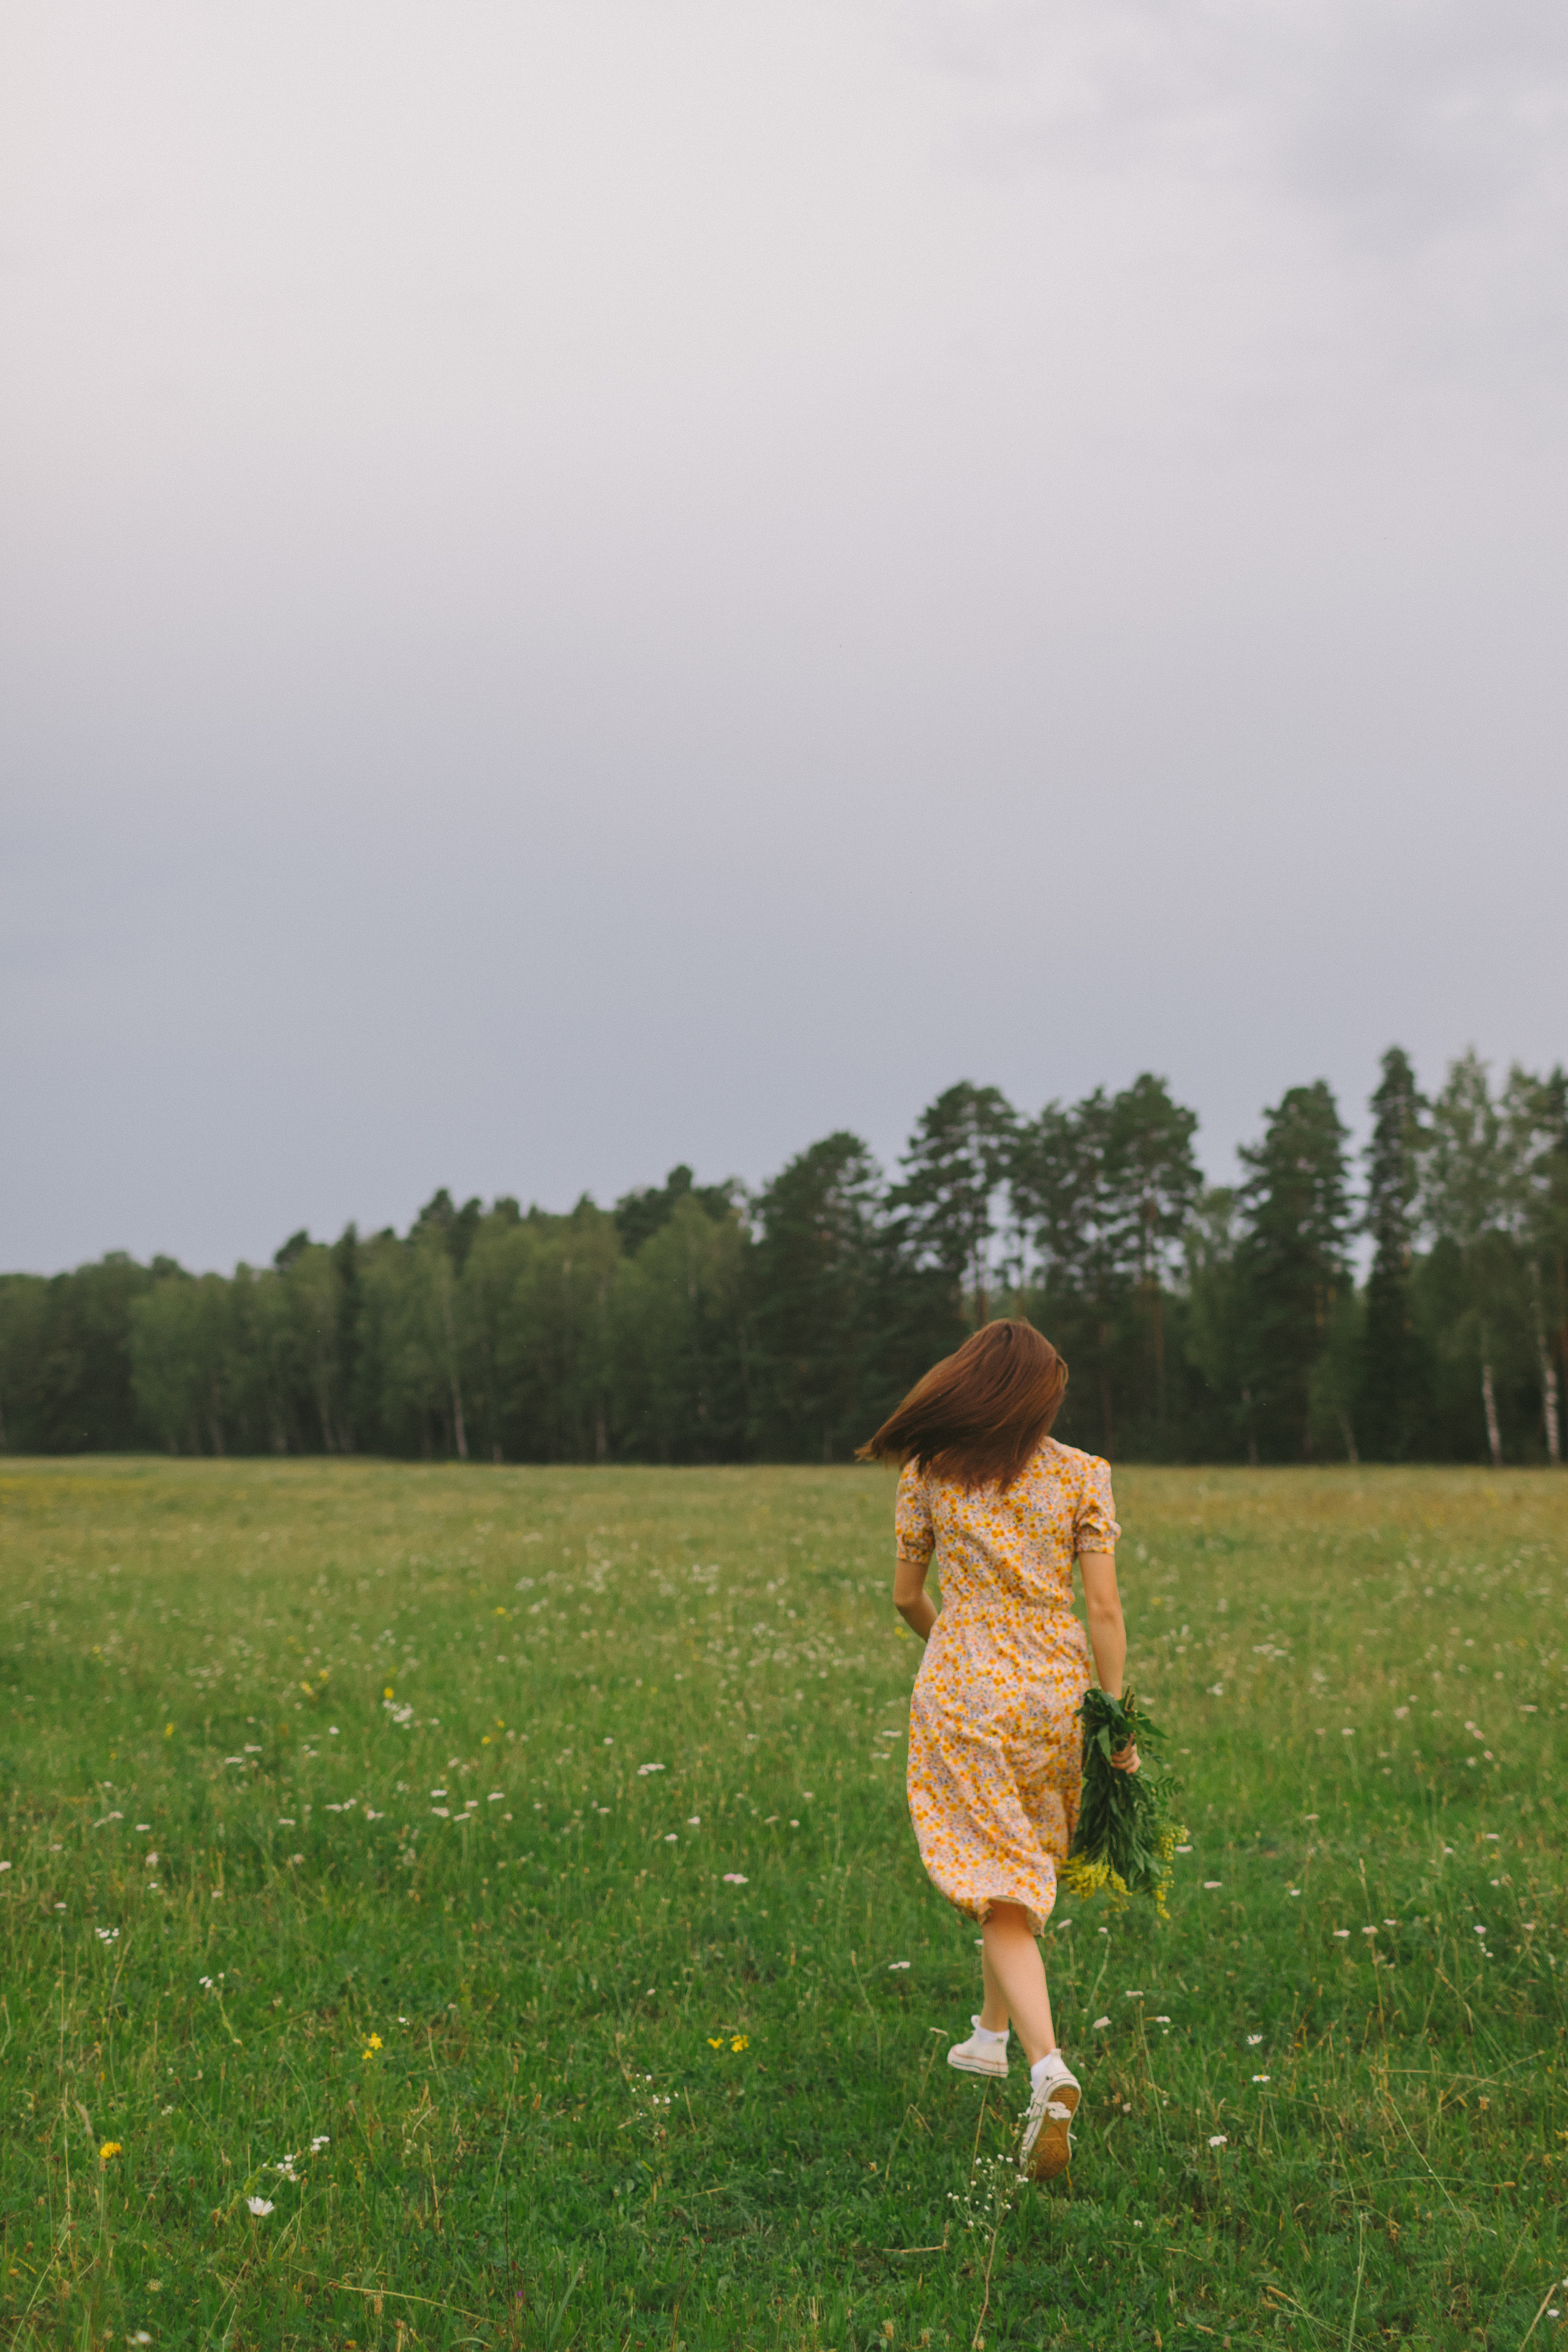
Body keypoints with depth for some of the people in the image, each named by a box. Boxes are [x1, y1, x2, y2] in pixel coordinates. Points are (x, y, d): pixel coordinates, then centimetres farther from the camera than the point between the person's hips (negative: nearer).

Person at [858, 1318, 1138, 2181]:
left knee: (999, 1889, -3)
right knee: (1021, 1863, 23)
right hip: (1054, 1687, 2)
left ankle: (1049, 2067, -22)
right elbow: (1105, 1609, -4)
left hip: (961, 1689, -2)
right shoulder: (1082, 1475, 0)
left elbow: (906, 1598, 7)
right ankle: (991, 2032, 38)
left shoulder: (928, 1473, 0)